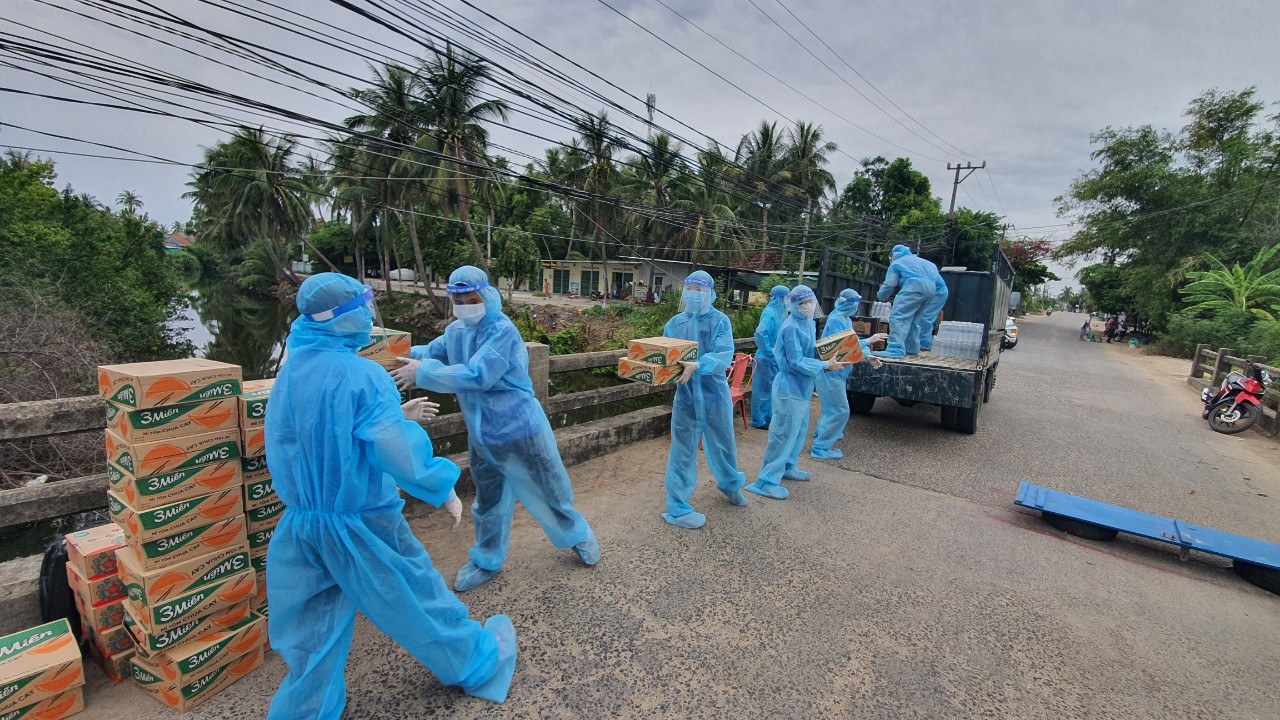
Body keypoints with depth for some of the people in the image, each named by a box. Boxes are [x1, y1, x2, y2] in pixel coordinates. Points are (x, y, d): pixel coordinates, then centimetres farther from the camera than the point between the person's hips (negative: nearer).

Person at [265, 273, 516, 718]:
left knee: (312, 634, 19)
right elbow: (401, 454, -29)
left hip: (300, 526, 6)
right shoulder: (360, 374, -22)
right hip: (361, 523, -5)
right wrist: (442, 488, -15)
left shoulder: (291, 370, 3)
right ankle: (479, 662, 36)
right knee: (420, 598, 14)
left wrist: (393, 413, 19)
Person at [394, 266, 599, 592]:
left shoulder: (503, 331, -22)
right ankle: (487, 561, 42)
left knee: (549, 492, 12)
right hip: (481, 436, 6)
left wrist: (422, 373, -24)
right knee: (488, 502, 21)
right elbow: (430, 354, 12)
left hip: (520, 430, -6)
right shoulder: (455, 331, 2)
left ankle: (578, 535, 39)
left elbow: (476, 375, -30)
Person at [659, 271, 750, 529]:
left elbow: (724, 355, -21)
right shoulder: (675, 322, 2)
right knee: (682, 451, 5)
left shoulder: (719, 320, -7)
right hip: (685, 394, 1)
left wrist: (697, 365, -36)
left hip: (714, 393, -1)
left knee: (723, 444, 18)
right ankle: (677, 509, 18)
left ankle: (731, 484, 48)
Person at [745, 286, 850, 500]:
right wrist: (826, 365, -19)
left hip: (801, 387, 10)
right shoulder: (792, 328, -20)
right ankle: (766, 482, -1)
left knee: (799, 429, 21)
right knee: (784, 433, -7)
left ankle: (787, 468, 37)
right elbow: (796, 362, -23)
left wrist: (827, 360, 2)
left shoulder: (807, 323, 10)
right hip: (790, 387, -10)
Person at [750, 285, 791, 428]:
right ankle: (759, 420, 11)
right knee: (764, 388, 1)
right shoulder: (770, 313, -19)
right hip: (767, 358, -9)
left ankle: (768, 416, 28)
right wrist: (769, 350, -23)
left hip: (774, 358, 9)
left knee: (771, 388, 16)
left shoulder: (777, 312, 10)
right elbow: (760, 333, -33)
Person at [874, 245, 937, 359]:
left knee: (898, 317, -16)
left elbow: (889, 284, 5)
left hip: (914, 287, -8)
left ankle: (895, 350, -31)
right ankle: (912, 349, 22)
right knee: (913, 320, 19)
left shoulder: (896, 263, 13)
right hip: (930, 288, 9)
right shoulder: (921, 261, 35)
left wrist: (881, 297, 21)